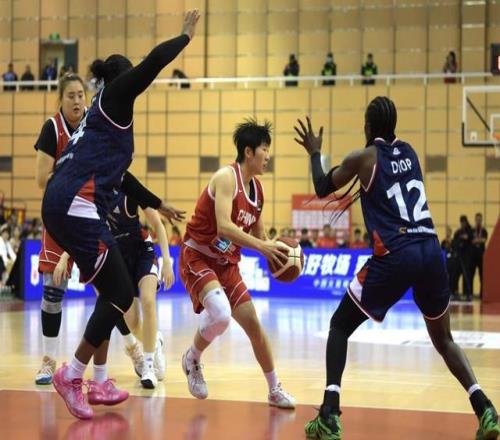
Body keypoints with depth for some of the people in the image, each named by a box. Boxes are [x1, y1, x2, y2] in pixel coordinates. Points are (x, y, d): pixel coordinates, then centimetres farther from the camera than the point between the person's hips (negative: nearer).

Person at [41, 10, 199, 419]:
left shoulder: (104, 113, 28)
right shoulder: (114, 98, 3)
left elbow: (118, 175, 35)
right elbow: (155, 61, -9)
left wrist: (159, 205, 42)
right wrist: (186, 35, 8)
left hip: (67, 207, 10)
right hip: (76, 206, -10)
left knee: (112, 293, 17)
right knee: (121, 294, -6)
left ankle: (100, 383, 21)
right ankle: (72, 374, 0)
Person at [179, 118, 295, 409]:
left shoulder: (257, 189, 8)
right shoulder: (227, 177, -17)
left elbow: (258, 235, 17)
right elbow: (223, 227, -30)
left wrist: (275, 254, -3)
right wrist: (263, 247, -34)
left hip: (227, 264, 8)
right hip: (197, 258, -8)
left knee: (253, 324, 7)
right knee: (221, 314, -30)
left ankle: (275, 390, 21)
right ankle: (193, 359, 0)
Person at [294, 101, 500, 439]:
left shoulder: (362, 158, 4)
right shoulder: (410, 152, 18)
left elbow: (322, 189, 18)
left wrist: (315, 153, 33)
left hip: (394, 256, -4)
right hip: (431, 251, 5)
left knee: (340, 327, 12)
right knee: (443, 338, 21)